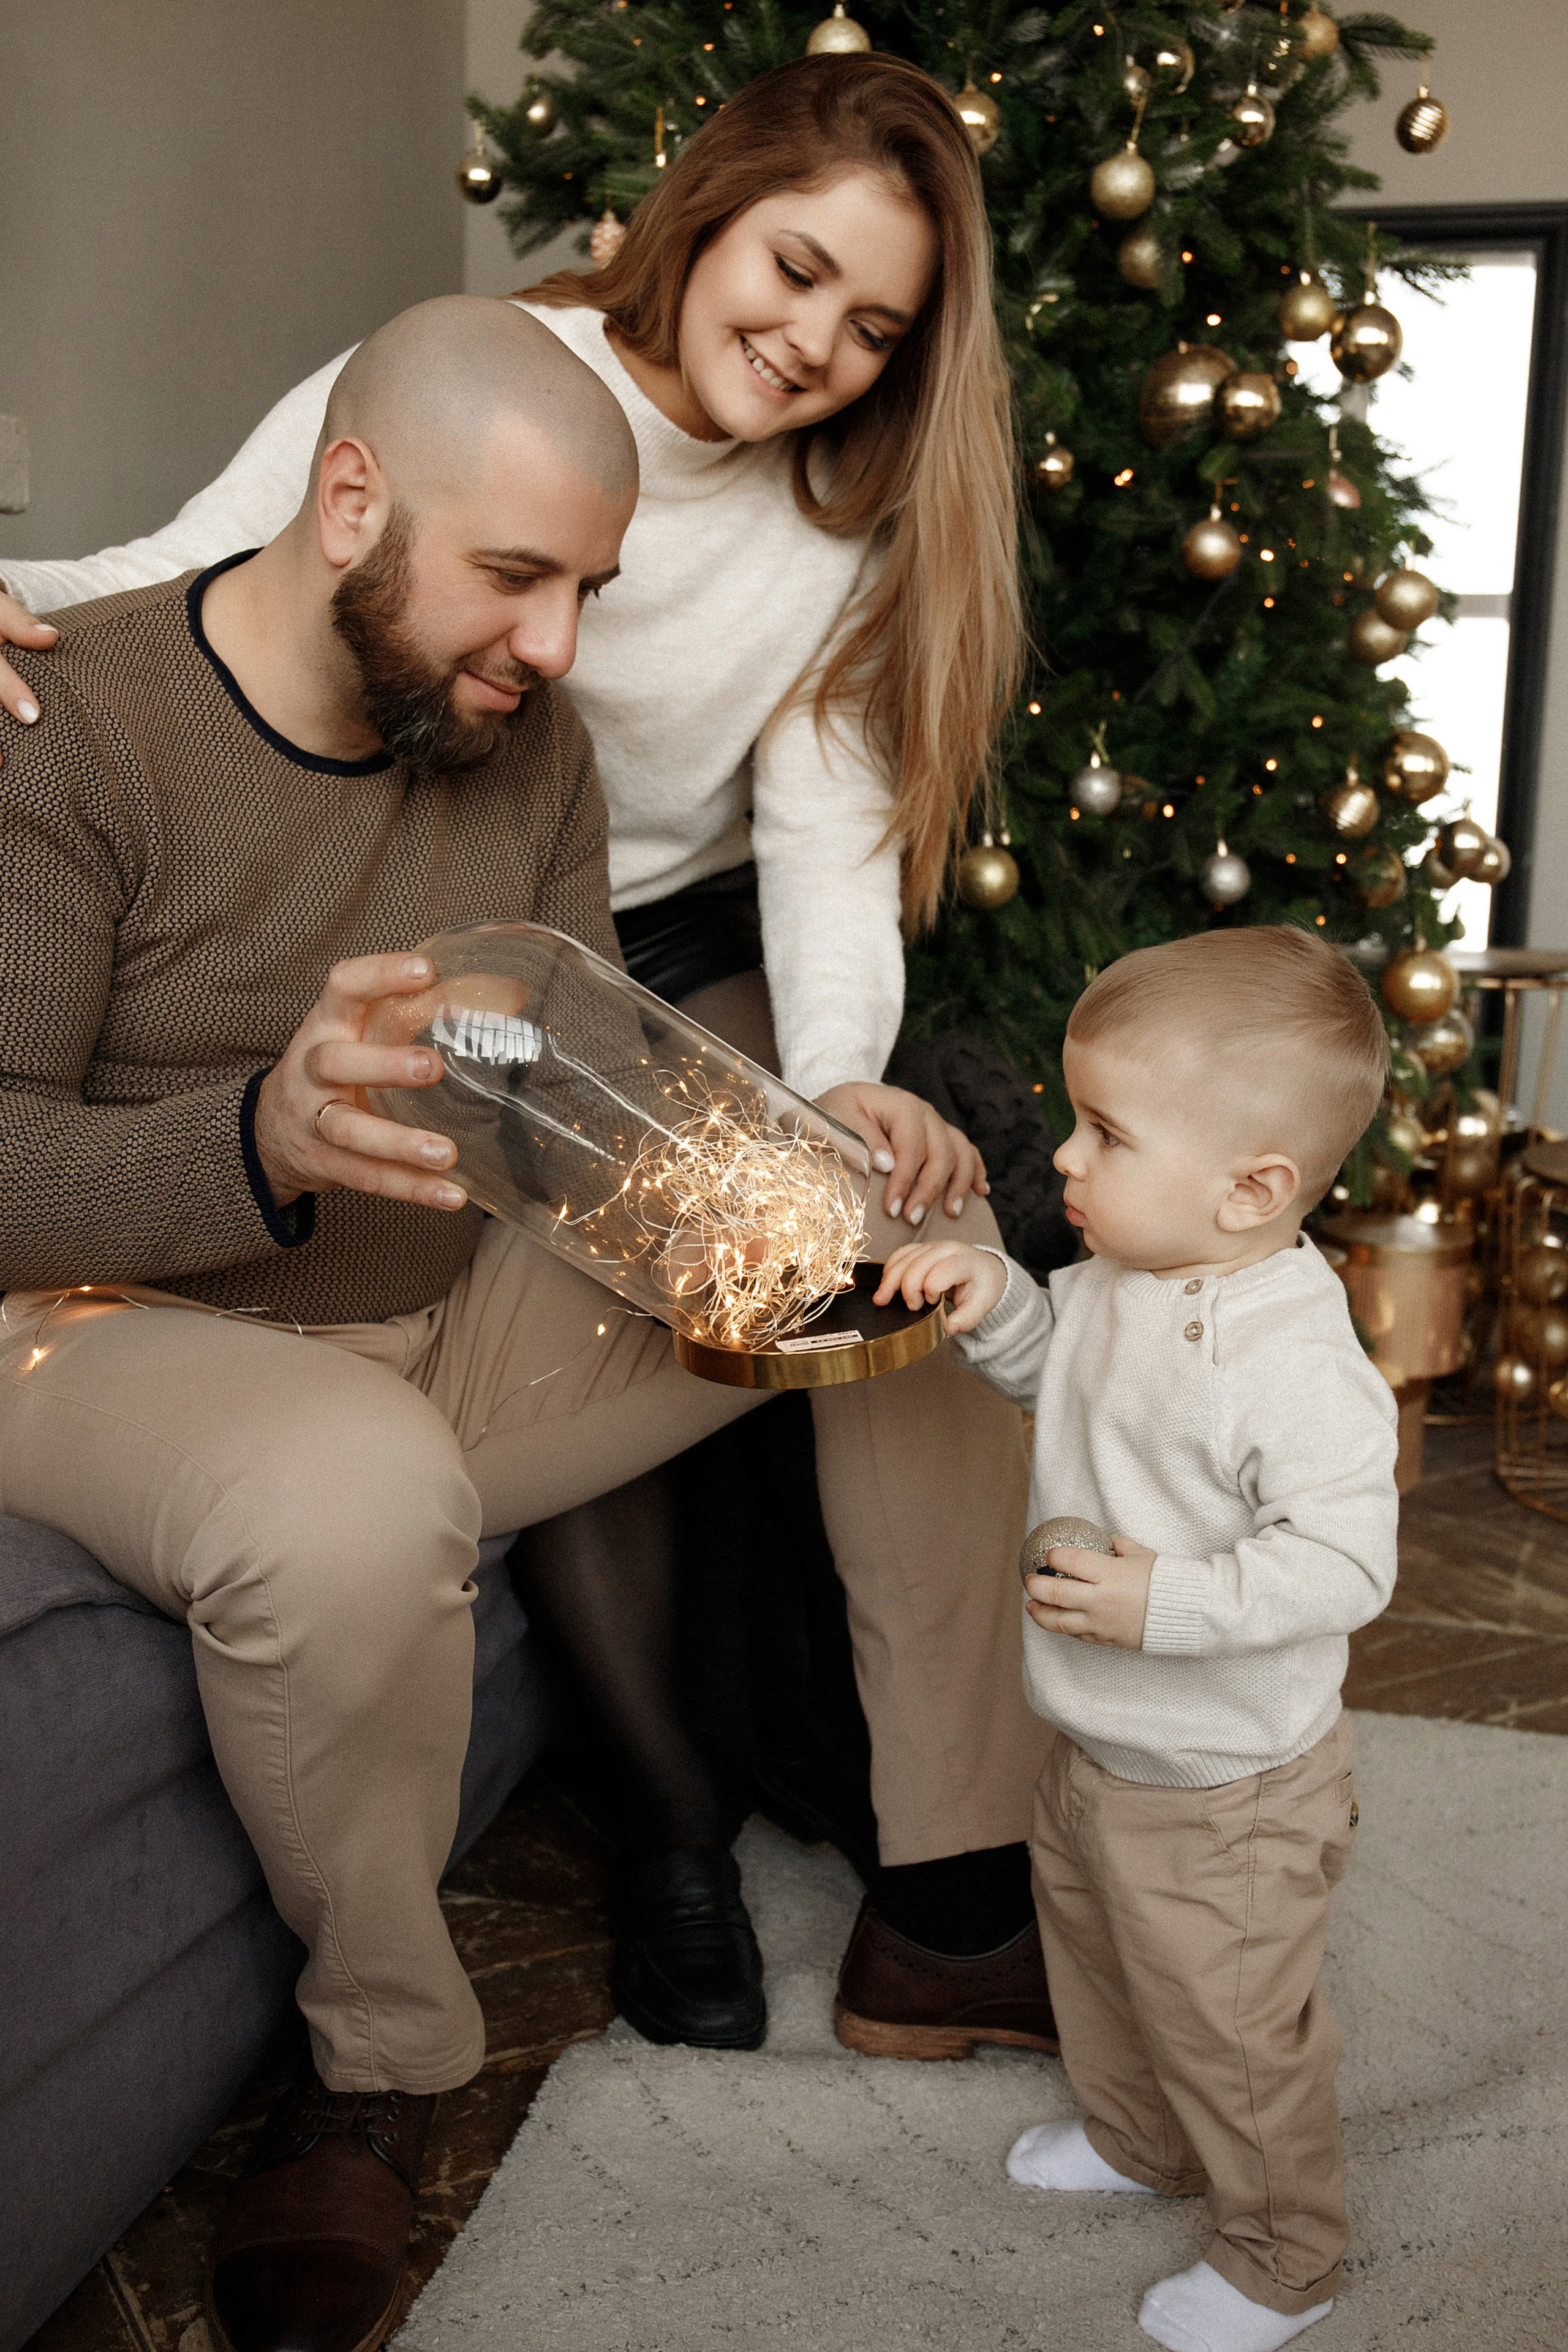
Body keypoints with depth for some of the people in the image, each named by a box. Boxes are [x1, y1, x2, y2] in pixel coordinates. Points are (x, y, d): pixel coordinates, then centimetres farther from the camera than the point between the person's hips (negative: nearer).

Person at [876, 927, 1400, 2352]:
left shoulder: (1297, 1365, -33)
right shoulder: (1126, 1283, -7)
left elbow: (1343, 1565, -32)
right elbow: (1054, 1366, 12)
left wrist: (1167, 1600, -36)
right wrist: (992, 1301, -7)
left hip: (1226, 1798, -9)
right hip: (1097, 1751, 9)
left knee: (1230, 2031, 13)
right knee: (1091, 1946, 30)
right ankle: (1136, 2140, 59)